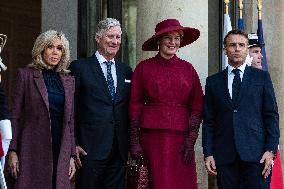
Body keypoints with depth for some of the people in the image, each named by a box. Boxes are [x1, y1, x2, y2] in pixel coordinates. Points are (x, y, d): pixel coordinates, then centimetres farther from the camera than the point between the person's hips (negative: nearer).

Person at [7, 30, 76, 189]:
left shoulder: (69, 80, 13)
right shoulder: (26, 75, 2)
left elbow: (70, 120, 13)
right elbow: (16, 116, 0)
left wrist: (72, 155, 8)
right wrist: (13, 151, -6)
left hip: (61, 150, 3)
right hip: (33, 149, -3)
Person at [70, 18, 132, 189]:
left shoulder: (126, 71, 15)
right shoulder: (80, 67, 1)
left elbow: (129, 109, 15)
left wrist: (131, 145, 8)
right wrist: (74, 144, -10)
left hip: (120, 149, 4)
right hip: (90, 148, -4)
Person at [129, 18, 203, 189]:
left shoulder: (188, 69, 8)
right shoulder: (144, 68, 4)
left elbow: (197, 106, 7)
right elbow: (135, 106, 3)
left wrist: (190, 141, -2)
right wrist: (135, 141, -2)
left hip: (180, 135, 1)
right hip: (152, 135, -1)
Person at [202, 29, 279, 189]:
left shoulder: (262, 77, 10)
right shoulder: (213, 81, 14)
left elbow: (271, 115, 5)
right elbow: (209, 121, 11)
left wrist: (271, 150, -5)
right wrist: (208, 153, 2)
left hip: (255, 153, -1)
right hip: (224, 156, 1)